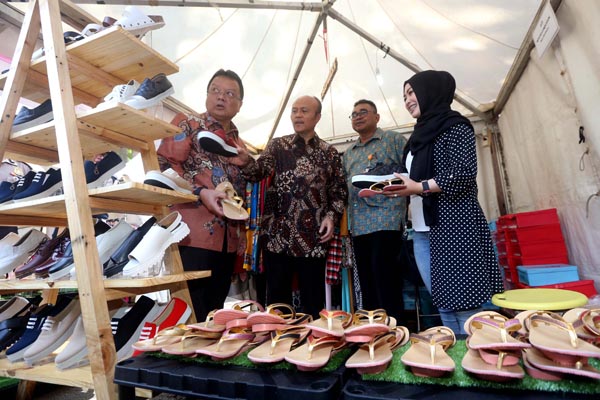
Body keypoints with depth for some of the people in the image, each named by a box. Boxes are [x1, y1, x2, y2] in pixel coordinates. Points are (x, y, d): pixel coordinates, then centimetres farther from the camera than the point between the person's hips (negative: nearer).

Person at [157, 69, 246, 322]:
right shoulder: (186, 124, 5)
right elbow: (164, 165, -7)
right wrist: (200, 192, -19)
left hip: (227, 239, 6)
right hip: (193, 234, -6)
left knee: (215, 310, 13)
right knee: (191, 311, -3)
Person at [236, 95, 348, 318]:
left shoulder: (329, 153, 10)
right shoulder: (277, 145, 8)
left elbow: (340, 191, 10)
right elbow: (259, 172, -6)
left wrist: (332, 216, -6)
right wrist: (246, 160, -28)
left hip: (313, 237, 1)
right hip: (277, 234, 0)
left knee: (313, 301, 9)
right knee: (277, 299, 9)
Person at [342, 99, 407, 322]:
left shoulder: (393, 140, 4)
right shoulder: (348, 153, 21)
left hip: (386, 220, -6)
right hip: (358, 225, 6)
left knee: (386, 286, -5)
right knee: (367, 286, 13)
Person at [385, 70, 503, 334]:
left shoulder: (455, 126, -1)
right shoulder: (420, 134, 20)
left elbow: (465, 174, -13)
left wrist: (419, 187, -20)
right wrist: (396, 188, 7)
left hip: (454, 229, -7)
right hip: (423, 232, 8)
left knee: (465, 309, -4)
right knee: (444, 308, 10)